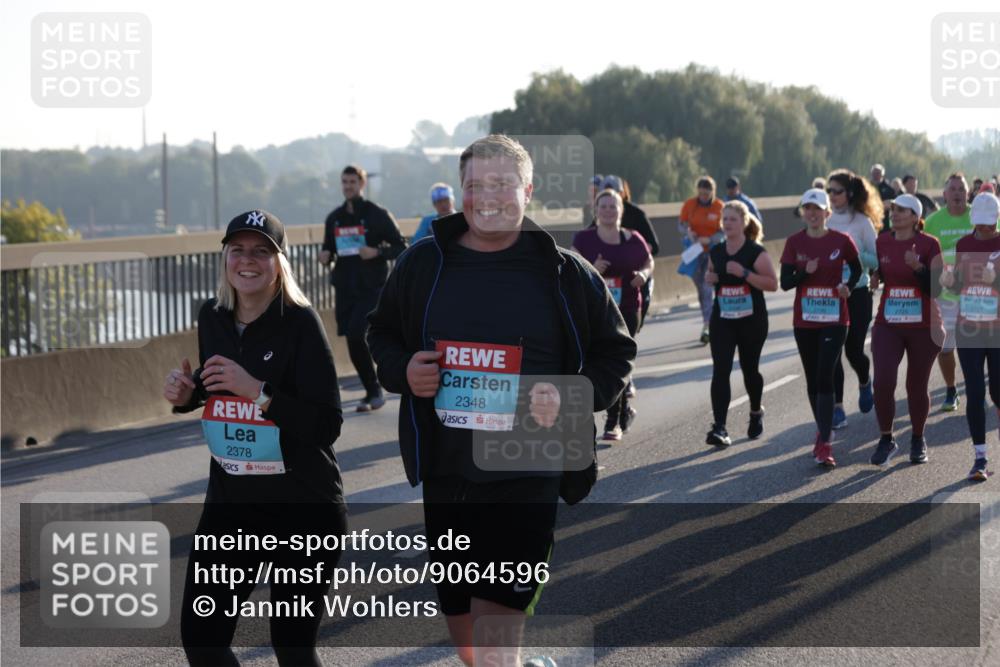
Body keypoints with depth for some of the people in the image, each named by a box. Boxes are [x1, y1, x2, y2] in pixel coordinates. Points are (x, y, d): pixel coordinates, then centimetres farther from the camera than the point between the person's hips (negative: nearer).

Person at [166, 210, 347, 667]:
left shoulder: (300, 322, -14)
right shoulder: (212, 319, 3)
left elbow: (328, 424, -19)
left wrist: (258, 390, -28)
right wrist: (187, 394, 0)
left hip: (304, 509, -5)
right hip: (229, 501, 5)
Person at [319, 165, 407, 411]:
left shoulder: (378, 215, -3)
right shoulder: (334, 217, 12)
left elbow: (400, 247, -1)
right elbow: (328, 249, 22)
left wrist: (377, 252, -18)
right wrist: (325, 256, -2)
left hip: (371, 287, -5)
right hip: (344, 287, 5)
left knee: (356, 334, -18)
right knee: (352, 339, 2)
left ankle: (374, 393, -5)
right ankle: (373, 392, 15)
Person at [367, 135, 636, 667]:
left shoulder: (566, 273, -2)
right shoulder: (424, 263, 5)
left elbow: (615, 352, 6)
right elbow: (381, 333, 17)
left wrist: (571, 397, -13)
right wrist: (402, 370, -5)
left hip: (526, 478, -4)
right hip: (444, 475, 4)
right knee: (459, 617, 15)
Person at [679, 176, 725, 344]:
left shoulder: (720, 207, -10)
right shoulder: (689, 205, -4)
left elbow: (724, 232, -8)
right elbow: (681, 224, 4)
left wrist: (709, 239, -24)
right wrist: (688, 232, -17)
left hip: (714, 251, -3)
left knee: (709, 289, -13)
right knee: (701, 289, 10)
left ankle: (707, 327, -18)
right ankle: (709, 321, 25)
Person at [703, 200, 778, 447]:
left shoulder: (756, 252, -9)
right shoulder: (716, 252, 6)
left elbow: (772, 284, -14)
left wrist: (744, 272, -24)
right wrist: (709, 278, 0)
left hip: (751, 320, -3)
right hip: (722, 320, 3)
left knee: (749, 369, 12)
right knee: (720, 371, -10)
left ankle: (756, 412, 41)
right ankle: (719, 428, -15)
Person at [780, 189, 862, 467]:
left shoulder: (841, 241, -4)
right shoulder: (795, 242, 1)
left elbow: (857, 268, 15)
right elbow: (785, 282, -2)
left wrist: (849, 286, -4)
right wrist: (806, 272, -20)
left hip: (834, 320, -3)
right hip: (804, 321, 3)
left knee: (825, 378, -13)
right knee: (812, 380, 11)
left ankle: (824, 444, -16)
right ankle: (823, 432, 30)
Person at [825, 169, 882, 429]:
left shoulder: (862, 222, -5)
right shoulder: (825, 222, 5)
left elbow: (876, 261, -6)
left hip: (857, 293, -3)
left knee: (853, 350, 2)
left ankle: (865, 382, 37)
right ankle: (837, 408, 2)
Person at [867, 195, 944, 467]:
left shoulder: (929, 245, -5)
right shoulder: (882, 243, 5)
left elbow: (936, 289, -10)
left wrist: (918, 267, -23)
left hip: (923, 327, -2)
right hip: (887, 325, 2)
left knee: (917, 387, 6)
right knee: (882, 382, -13)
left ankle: (918, 440, 26)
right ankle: (886, 439, 3)